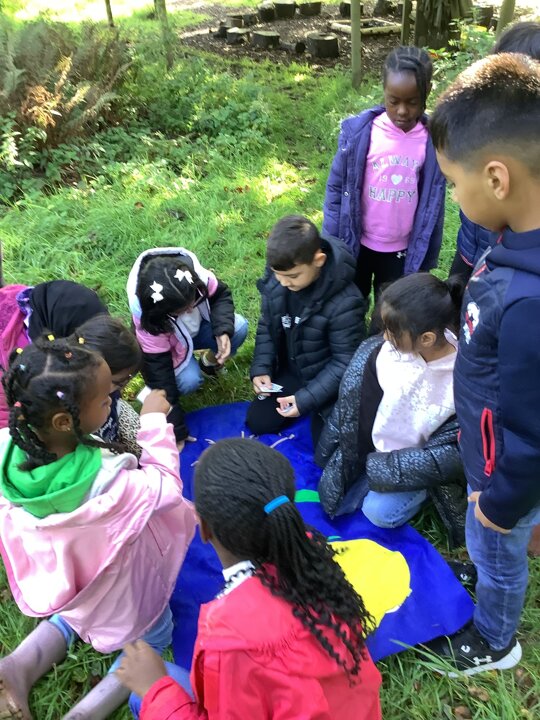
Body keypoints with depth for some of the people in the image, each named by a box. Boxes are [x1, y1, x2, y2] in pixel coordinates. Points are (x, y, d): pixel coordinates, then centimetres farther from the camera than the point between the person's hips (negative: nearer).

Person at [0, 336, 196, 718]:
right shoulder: (105, 482, -43)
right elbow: (167, 486, -23)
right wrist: (155, 422, -17)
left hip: (60, 577, 5)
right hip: (118, 587, -5)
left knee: (77, 610, 39)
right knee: (154, 638, 26)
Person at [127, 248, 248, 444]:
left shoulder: (195, 274, -34)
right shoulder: (149, 319, -37)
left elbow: (221, 295, -12)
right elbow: (158, 368, -32)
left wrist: (223, 330, -32)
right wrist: (176, 430, -30)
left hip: (199, 325, 4)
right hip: (169, 347, -4)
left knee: (239, 327, -23)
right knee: (189, 381, -32)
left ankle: (210, 361, 7)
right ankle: (154, 391, 2)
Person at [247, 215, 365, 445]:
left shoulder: (344, 301, -32)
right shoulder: (275, 279, -16)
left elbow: (344, 361, -23)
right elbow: (267, 326, 1)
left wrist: (307, 398, -27)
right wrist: (261, 368, -11)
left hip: (326, 378, -5)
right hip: (290, 370, 5)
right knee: (258, 422, 6)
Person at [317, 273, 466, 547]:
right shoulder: (376, 352, -22)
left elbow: (452, 452, -25)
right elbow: (354, 398, -9)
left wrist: (385, 467, -23)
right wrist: (332, 458, -11)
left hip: (412, 465, -3)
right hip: (374, 447, 4)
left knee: (379, 511, -15)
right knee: (336, 499, 1)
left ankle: (425, 490, 10)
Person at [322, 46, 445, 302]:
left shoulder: (432, 140, -10)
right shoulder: (359, 131, -14)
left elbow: (433, 201, -2)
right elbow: (336, 188, -6)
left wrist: (426, 257, 2)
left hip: (402, 250, 1)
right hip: (357, 243, 0)